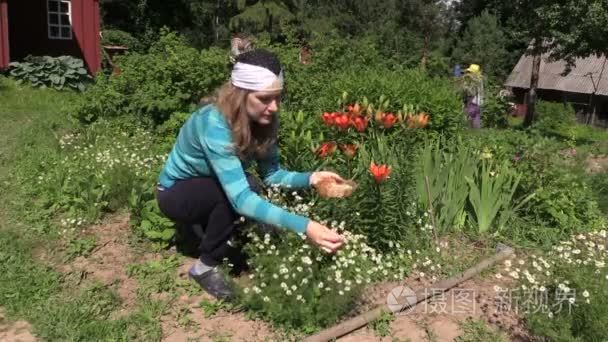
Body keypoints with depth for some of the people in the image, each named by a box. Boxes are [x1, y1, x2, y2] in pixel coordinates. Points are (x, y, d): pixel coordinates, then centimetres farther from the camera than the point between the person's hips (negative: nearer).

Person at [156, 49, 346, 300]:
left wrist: (310, 178, -31)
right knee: (238, 192, -31)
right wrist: (304, 227, -56)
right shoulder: (214, 124, -38)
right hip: (177, 193, -7)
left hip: (214, 193, 7)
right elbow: (240, 197, -47)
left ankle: (209, 228, 12)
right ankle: (205, 266, -11)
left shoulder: (263, 120, -17)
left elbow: (270, 173, -12)